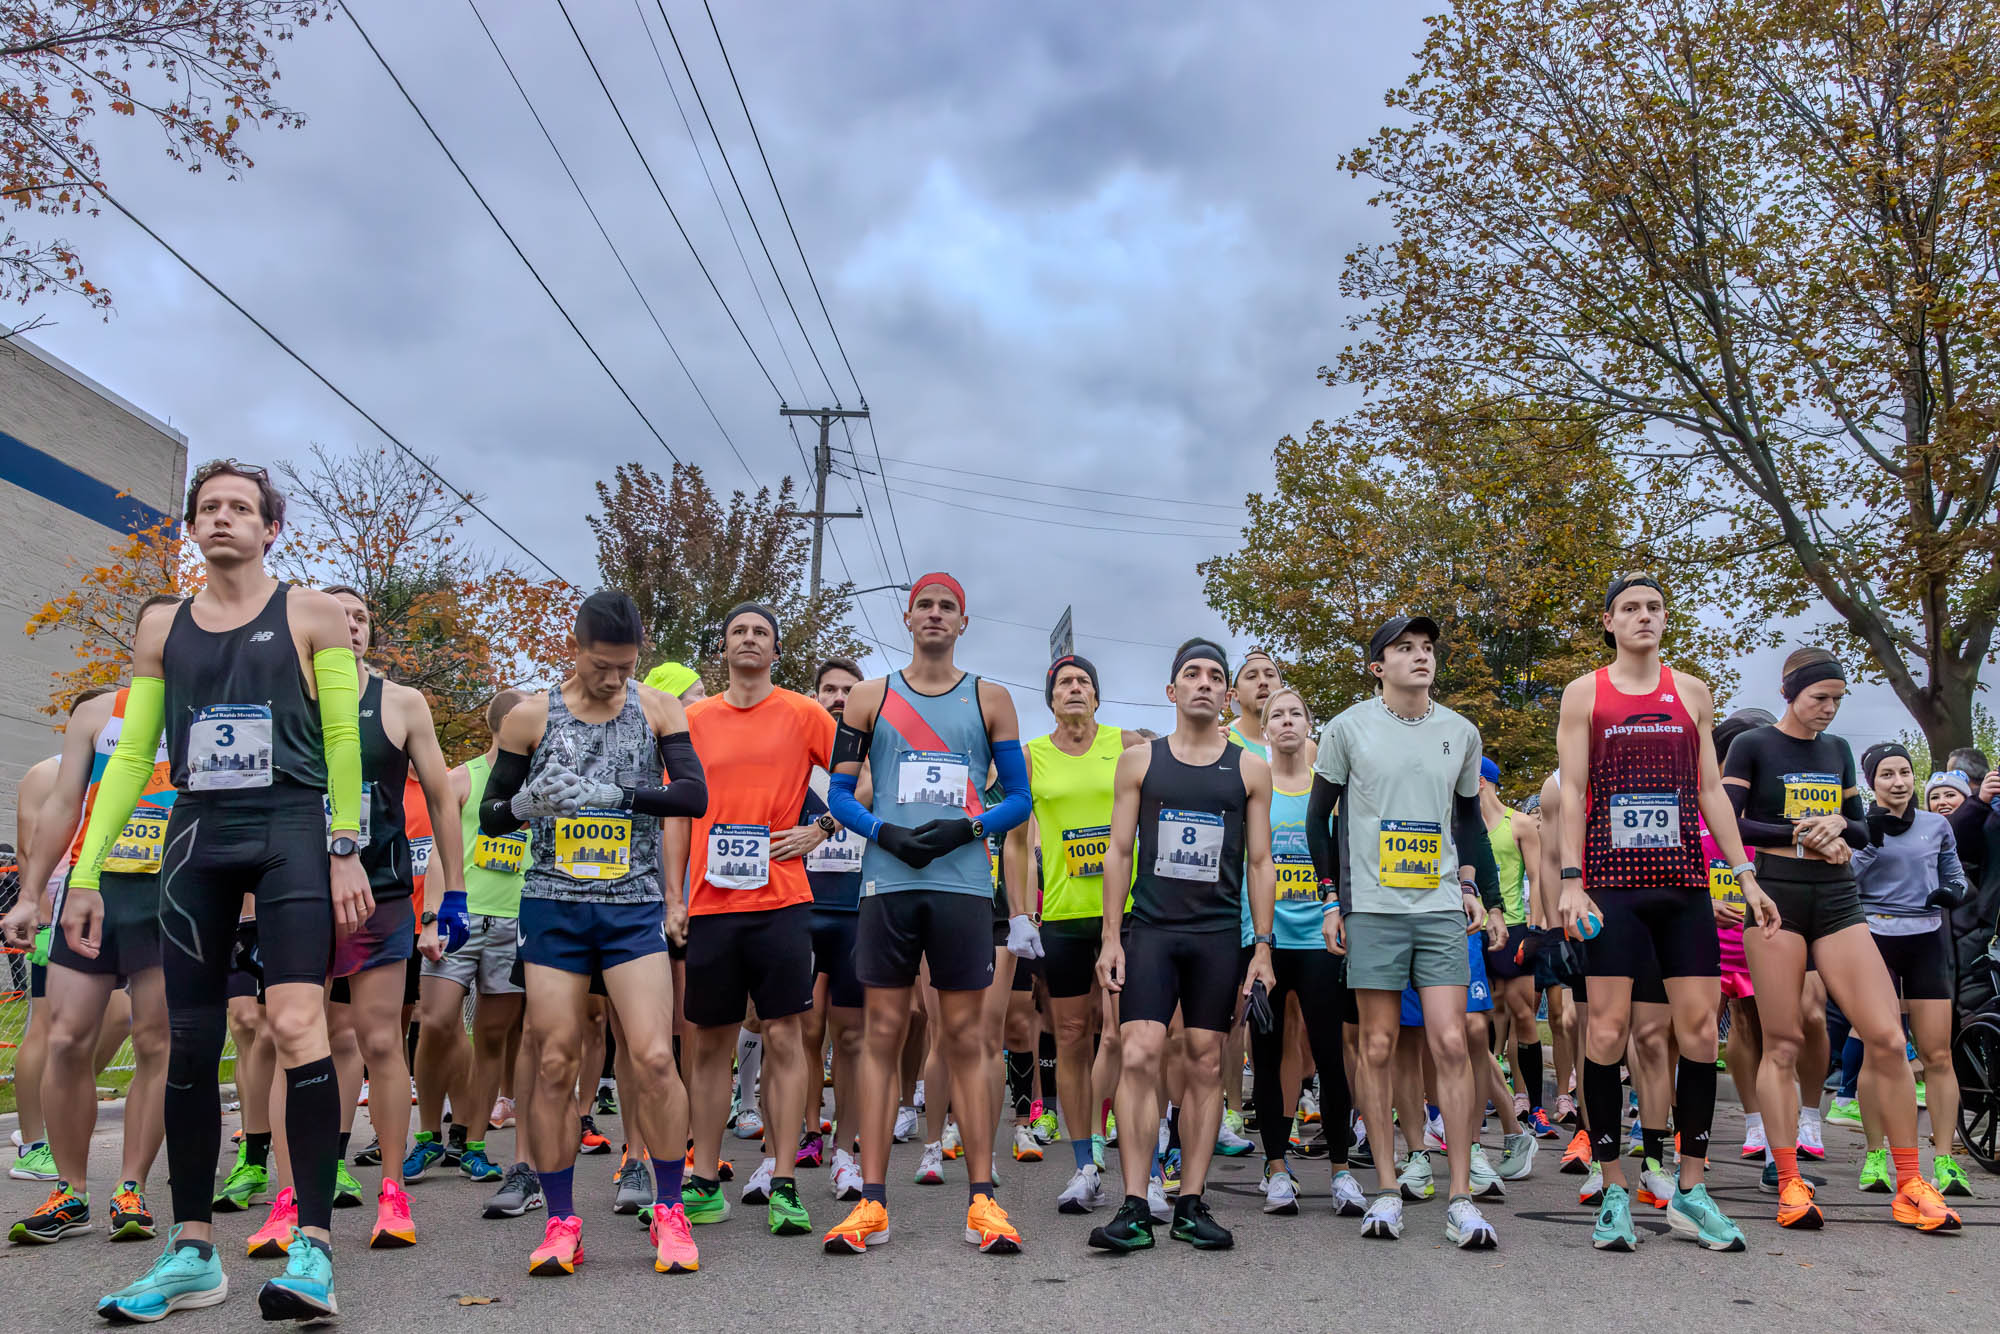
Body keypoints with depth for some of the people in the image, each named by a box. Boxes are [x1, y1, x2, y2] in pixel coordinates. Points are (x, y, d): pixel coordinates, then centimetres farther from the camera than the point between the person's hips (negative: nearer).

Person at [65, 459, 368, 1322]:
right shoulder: (162, 630, 14)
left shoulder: (310, 614, 5)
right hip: (197, 837, 4)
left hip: (292, 832, -4)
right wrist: (85, 873, 7)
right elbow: (131, 756, 13)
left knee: (295, 1023, -18)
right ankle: (192, 1255, 16)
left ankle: (313, 1250, -15)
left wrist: (346, 850, -7)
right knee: (188, 1044, 5)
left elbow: (342, 737, 0)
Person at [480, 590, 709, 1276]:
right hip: (553, 905, 1)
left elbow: (694, 795, -8)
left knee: (654, 1058, -8)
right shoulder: (531, 717, 4)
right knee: (554, 1063, 1)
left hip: (634, 906, -1)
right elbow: (490, 814, 9)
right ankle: (561, 1222, 13)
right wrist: (528, 801, -15)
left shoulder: (658, 710, 3)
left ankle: (669, 1211, 8)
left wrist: (609, 793, -20)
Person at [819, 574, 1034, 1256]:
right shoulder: (870, 697, 11)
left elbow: (1019, 797, 9)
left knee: (966, 1038, 2)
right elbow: (839, 792, 9)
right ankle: (871, 1203, 5)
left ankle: (982, 1200, 7)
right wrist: (885, 833, -9)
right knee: (882, 1034, 1)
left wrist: (967, 829, -9)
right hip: (887, 883, 1)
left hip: (963, 885, 0)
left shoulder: (991, 701, 11)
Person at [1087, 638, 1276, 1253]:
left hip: (1219, 936, 1)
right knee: (1139, 1056, -12)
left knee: (1206, 1065, 4)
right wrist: (1111, 938, 0)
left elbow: (1259, 862, 8)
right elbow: (1119, 852, 6)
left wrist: (1263, 946, 1)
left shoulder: (1250, 769, 8)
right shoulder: (1138, 761, 7)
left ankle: (1191, 1206, 12)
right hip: (1150, 930, -1)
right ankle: (1135, 1209, -8)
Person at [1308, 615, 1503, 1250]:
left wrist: (1480, 892, 11)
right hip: (1372, 909, -2)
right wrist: (1332, 899, 2)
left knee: (1450, 1043, -5)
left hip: (1442, 910, 2)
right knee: (1378, 1046, 2)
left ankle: (1461, 1199, 1)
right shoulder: (1348, 728, 2)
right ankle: (1387, 1190, 12)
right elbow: (1320, 817, 8)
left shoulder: (1461, 733, 11)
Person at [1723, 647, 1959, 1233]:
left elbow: (1863, 829, 20)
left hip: (1838, 898, 5)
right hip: (1776, 894, -4)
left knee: (1887, 1039, -5)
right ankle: (1790, 1186, 2)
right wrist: (1800, 834, -13)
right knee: (1781, 1044, -3)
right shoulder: (1752, 746, 1)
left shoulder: (1838, 750, 17)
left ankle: (1910, 1187, 5)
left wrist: (1839, 823, -2)